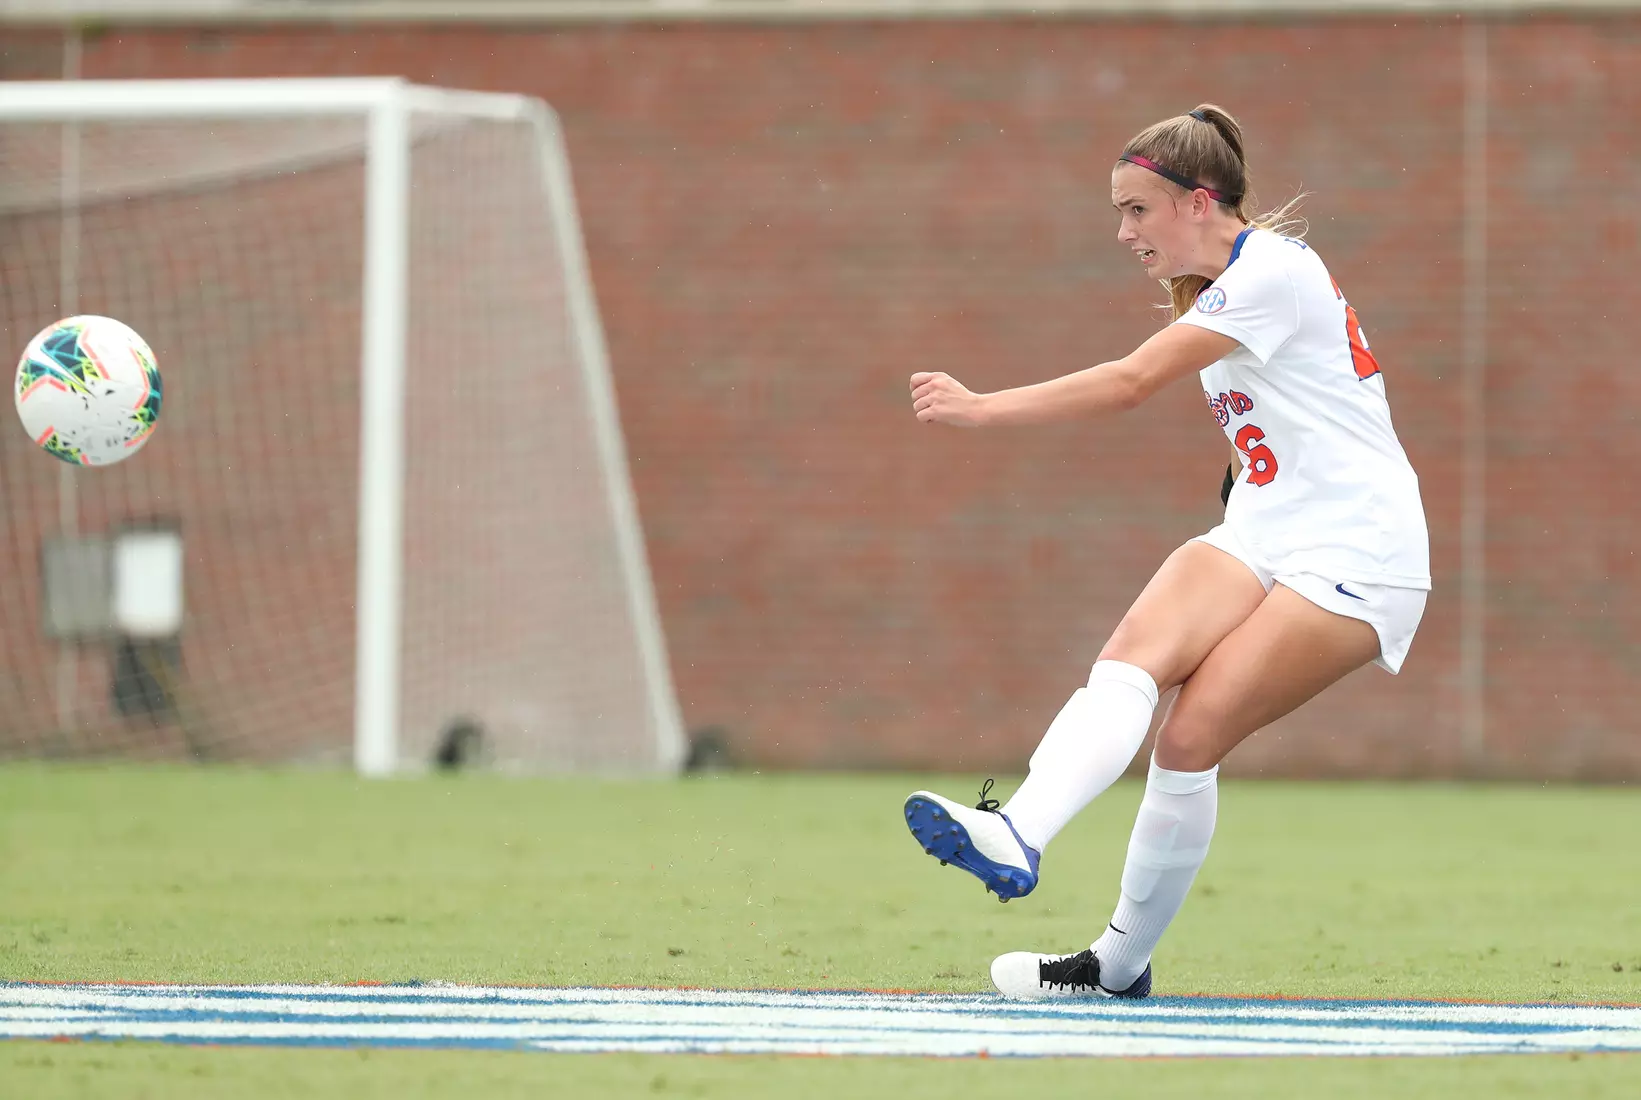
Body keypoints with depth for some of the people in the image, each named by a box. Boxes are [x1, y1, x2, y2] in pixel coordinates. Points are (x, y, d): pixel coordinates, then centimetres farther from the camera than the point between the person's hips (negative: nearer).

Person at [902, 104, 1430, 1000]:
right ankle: (1016, 839, -36)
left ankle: (1122, 964, -14)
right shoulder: (1217, 287, 15)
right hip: (1260, 536, 8)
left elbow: (1130, 383, -22)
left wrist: (981, 409, -22)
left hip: (1354, 556, -8)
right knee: (1132, 657, -21)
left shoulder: (1271, 271, -15)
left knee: (1191, 734, -20)